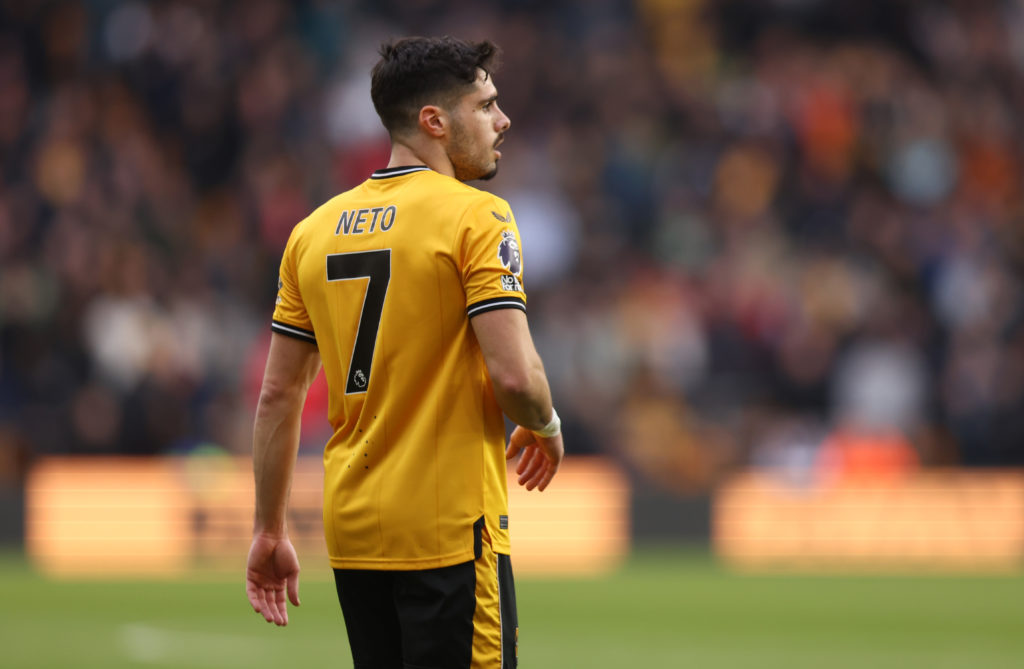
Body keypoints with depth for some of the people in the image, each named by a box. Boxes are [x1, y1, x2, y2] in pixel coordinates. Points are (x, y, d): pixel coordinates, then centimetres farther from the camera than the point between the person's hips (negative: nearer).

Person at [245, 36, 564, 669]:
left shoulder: (314, 230, 11)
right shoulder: (477, 218, -9)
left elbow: (278, 396, 12)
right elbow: (514, 375, -17)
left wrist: (270, 532, 18)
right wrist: (546, 427, 5)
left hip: (351, 533, 7)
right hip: (450, 533, -7)